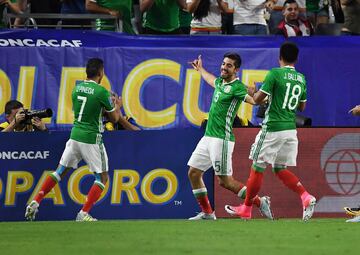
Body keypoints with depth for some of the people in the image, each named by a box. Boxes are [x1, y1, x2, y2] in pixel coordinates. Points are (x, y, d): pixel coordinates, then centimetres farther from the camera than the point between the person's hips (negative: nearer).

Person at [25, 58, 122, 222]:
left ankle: (35, 202, 6)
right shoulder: (101, 92, -12)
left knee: (60, 171, 16)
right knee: (102, 177, 7)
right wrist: (117, 105, 19)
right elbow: (114, 118, -3)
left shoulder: (77, 88, 6)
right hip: (91, 139, -6)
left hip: (75, 135, 6)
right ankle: (84, 214, -5)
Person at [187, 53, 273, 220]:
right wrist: (200, 69, 56)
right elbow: (212, 81, 39)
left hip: (222, 139, -9)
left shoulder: (237, 87, -12)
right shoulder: (221, 82, 13)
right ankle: (207, 213, 16)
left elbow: (254, 100, -30)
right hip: (208, 137, 9)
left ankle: (259, 202, 2)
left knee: (225, 181, -10)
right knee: (193, 173, 8)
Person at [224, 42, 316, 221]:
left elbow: (258, 99, -9)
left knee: (257, 167, 4)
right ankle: (307, 198, -5)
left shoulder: (275, 73, -10)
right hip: (291, 129, 6)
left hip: (272, 128, -6)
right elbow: (302, 107, 18)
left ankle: (246, 209, 12)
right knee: (280, 169, 14)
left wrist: (251, 92, 12)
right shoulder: (301, 79, 9)